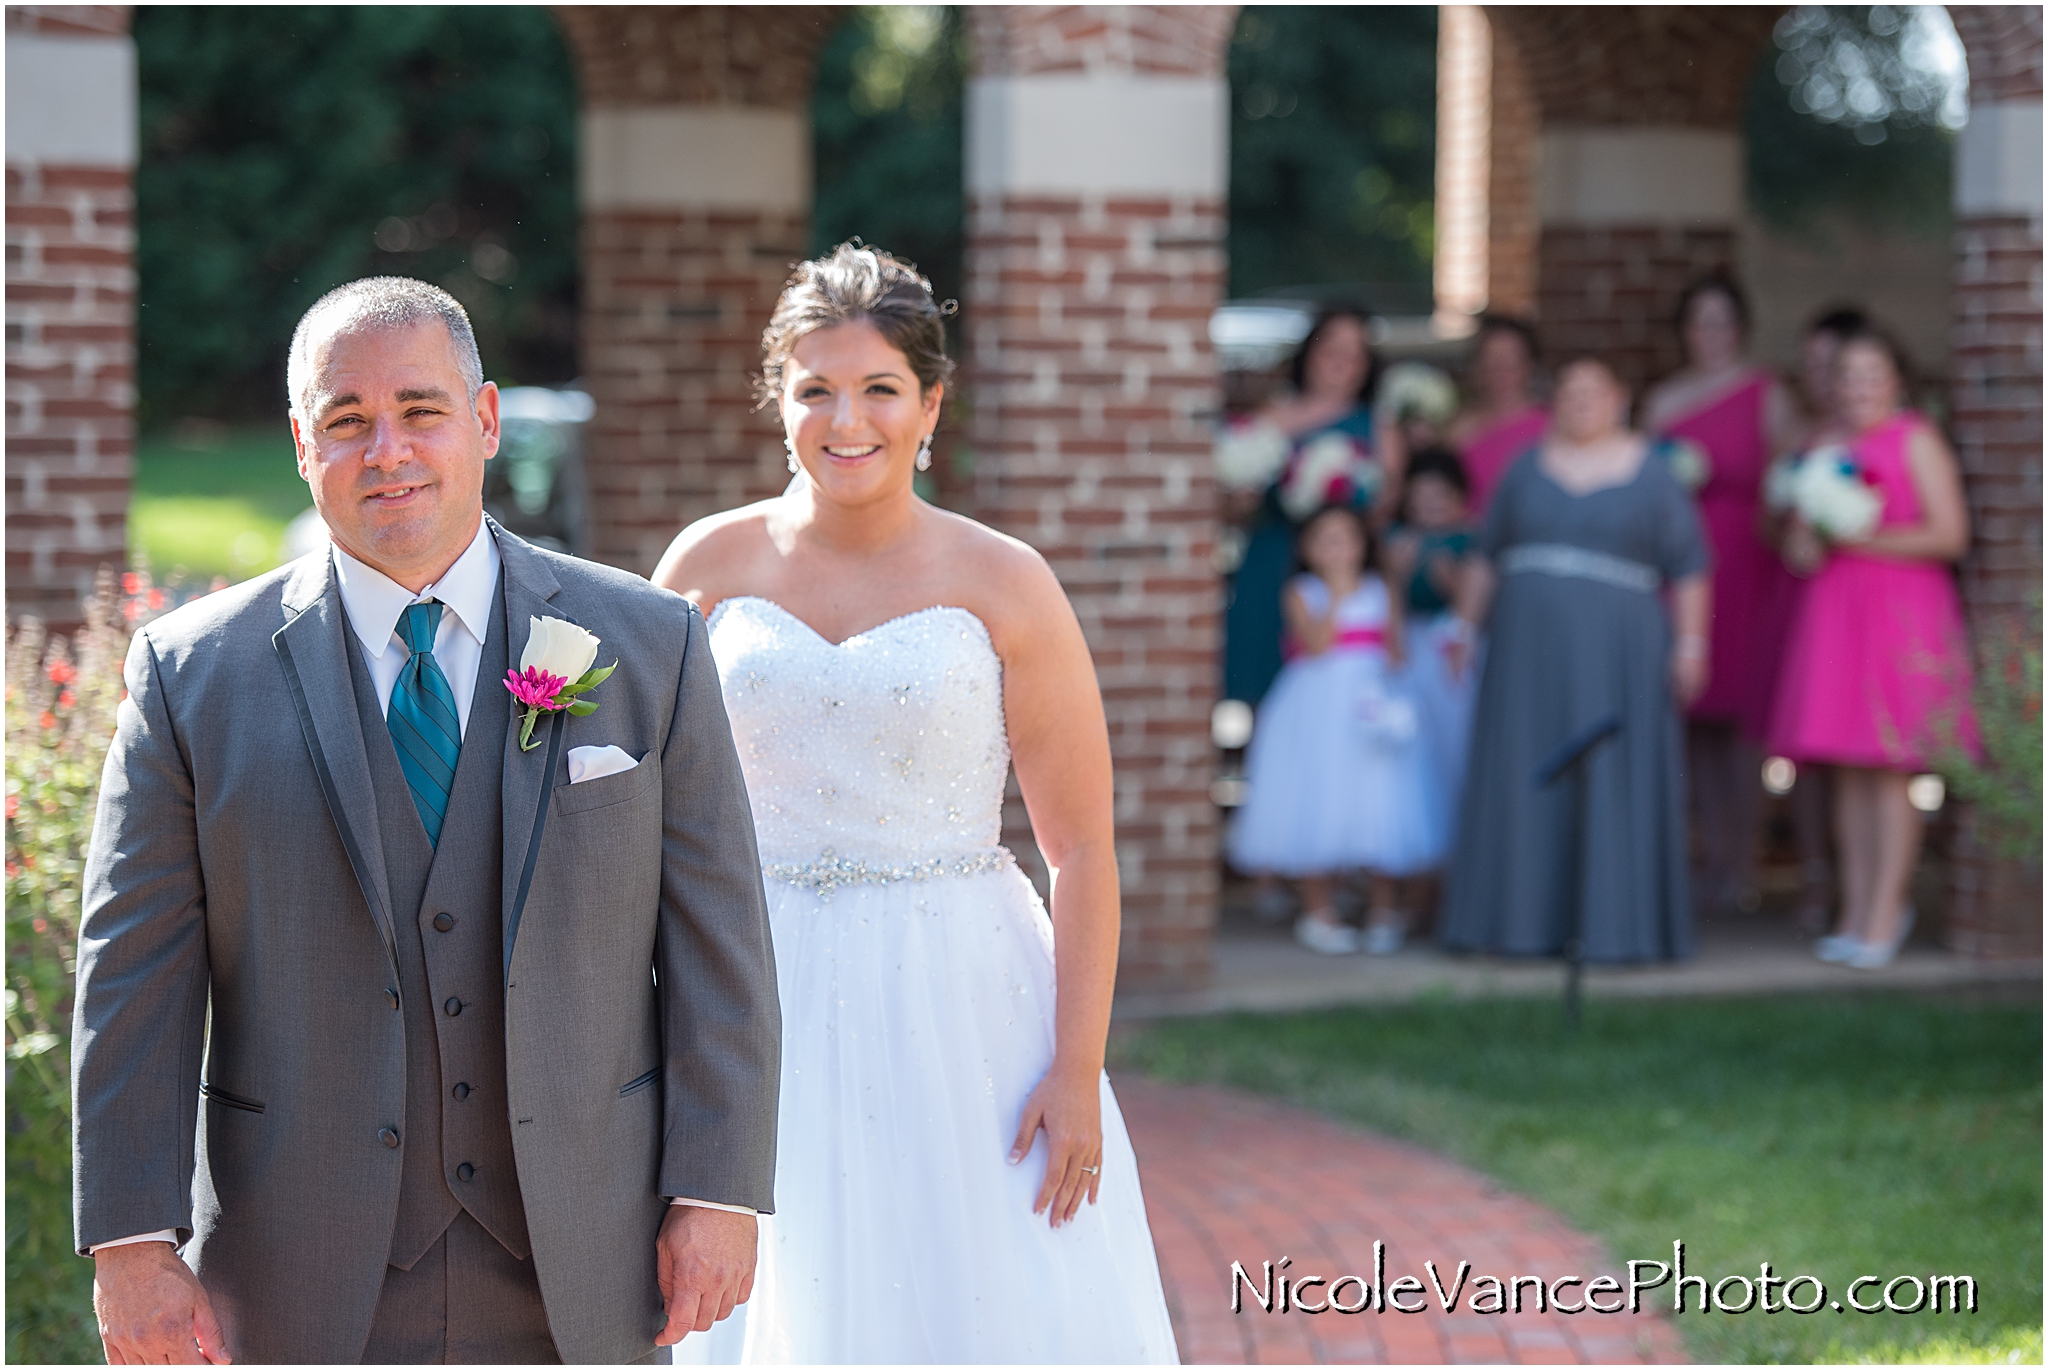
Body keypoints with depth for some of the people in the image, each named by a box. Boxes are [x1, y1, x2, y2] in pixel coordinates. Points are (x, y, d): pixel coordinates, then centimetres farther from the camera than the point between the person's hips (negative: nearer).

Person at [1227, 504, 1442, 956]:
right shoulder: (1302, 593, 1)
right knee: (1315, 808, -2)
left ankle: (1386, 910, 10)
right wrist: (1337, 594, -14)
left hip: (1370, 700, 2)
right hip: (1317, 711, -2)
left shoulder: (1382, 592, 9)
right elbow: (1318, 643, -13)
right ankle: (1319, 910, 10)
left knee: (1380, 806, -3)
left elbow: (1396, 652, 8)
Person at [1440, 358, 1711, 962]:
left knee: (1614, 785, -3)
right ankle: (1525, 919, 7)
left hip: (1616, 652, -2)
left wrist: (1690, 643, -6)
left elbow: (1689, 567, 1)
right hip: (1530, 648, 2)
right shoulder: (1528, 469, 11)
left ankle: (1616, 927, 3)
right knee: (1525, 782, 1)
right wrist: (1467, 623, 9)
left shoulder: (1652, 476, 3)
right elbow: (1487, 556, 15)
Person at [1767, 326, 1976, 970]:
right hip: (1833, 613, 6)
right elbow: (1796, 540, 24)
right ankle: (1856, 909, 8)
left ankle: (1886, 912, -4)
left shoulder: (1917, 442, -1)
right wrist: (1803, 546, 0)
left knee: (1891, 766, -7)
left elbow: (1949, 535, -9)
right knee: (1848, 770, 4)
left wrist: (1864, 541, -10)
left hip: (1901, 610, -6)